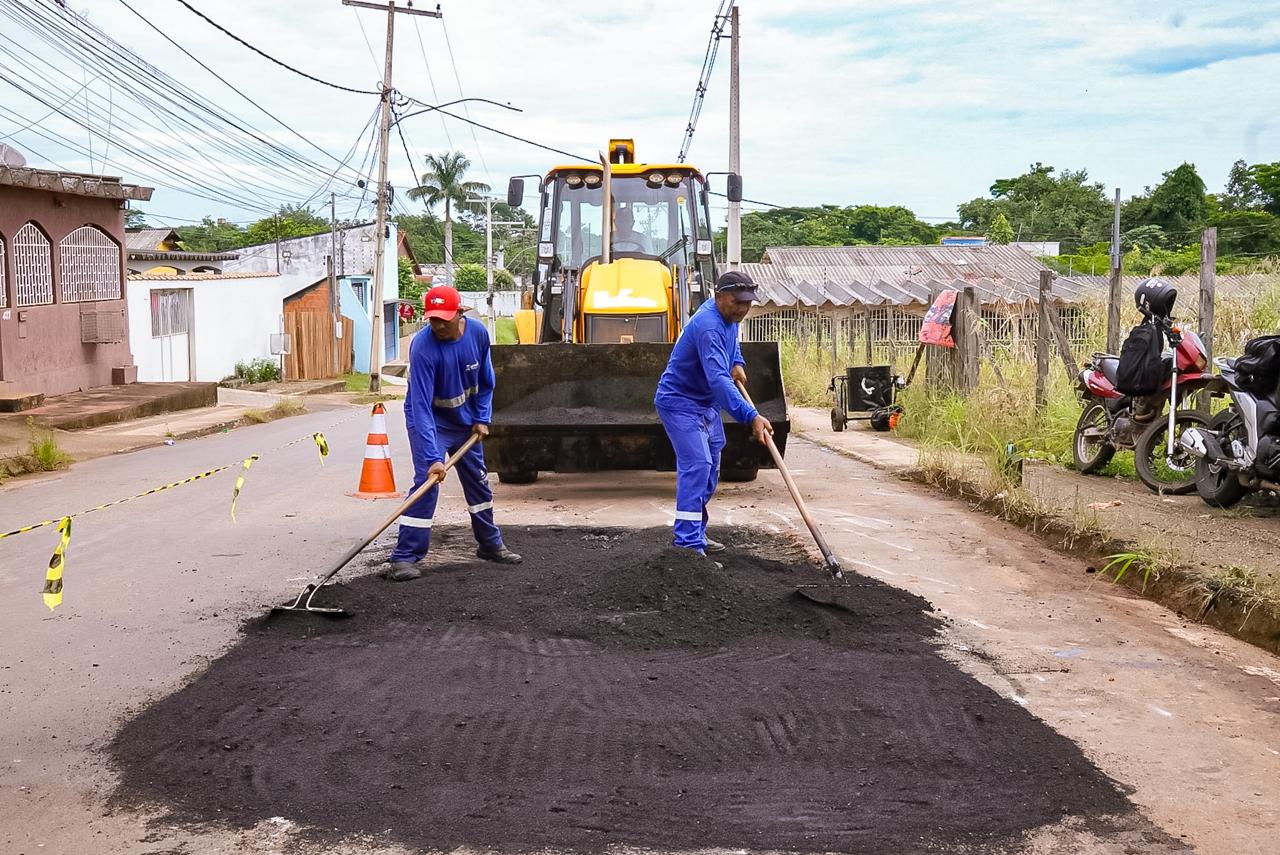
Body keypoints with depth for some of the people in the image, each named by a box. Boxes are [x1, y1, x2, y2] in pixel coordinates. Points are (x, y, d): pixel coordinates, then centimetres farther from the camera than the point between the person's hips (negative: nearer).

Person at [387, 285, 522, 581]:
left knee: (478, 481, 15)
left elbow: (486, 380, 4)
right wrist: (432, 457, -40)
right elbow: (421, 406, -35)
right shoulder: (422, 346, -32)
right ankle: (404, 557, -14)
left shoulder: (478, 333, -15)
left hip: (466, 421, 6)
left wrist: (482, 418, -2)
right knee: (426, 482, -18)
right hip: (430, 423, -5)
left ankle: (490, 544, 33)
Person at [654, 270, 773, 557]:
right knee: (696, 464, -21)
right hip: (680, 402, -10)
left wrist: (738, 363, 6)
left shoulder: (729, 317, 0)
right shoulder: (708, 326, -30)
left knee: (709, 470, 14)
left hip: (707, 404, 10)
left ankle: (695, 534, 26)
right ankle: (688, 543, -23)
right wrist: (751, 416, -50)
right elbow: (718, 379, -42)